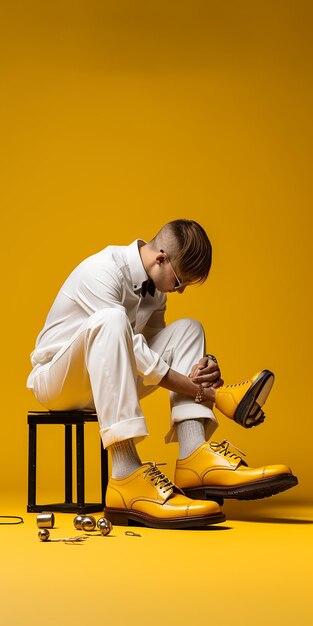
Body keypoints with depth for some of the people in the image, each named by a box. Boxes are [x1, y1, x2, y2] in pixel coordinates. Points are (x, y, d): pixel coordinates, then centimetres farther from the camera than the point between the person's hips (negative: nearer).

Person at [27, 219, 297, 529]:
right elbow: (135, 353, -26)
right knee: (111, 320, -36)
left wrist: (201, 372, -11)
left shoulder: (154, 287, 6)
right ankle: (125, 474, -47)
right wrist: (207, 393, -25)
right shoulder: (101, 271, -21)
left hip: (109, 382, 8)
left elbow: (150, 347, 10)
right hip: (56, 381, -8)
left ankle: (194, 457, -25)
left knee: (187, 330, -5)